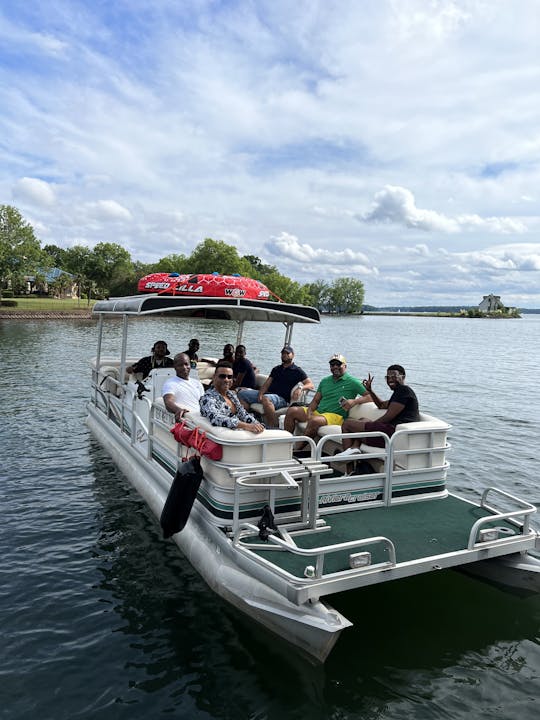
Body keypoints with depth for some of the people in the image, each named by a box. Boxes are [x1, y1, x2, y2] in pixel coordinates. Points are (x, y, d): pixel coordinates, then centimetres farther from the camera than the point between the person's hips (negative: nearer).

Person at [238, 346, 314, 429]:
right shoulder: (276, 369, 27)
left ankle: (273, 427, -36)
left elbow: (311, 385, 0)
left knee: (266, 398, -41)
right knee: (241, 394, -8)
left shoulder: (297, 371, 9)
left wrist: (300, 388, -22)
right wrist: (260, 393, -5)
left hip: (282, 398, -7)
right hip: (268, 394, 7)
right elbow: (267, 383, 16)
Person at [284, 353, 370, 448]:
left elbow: (370, 396, -6)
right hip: (317, 412, 7)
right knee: (291, 411, -7)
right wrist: (309, 411, -4)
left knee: (315, 420, -36)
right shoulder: (324, 381, 19)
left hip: (336, 416, -7)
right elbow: (315, 401, 17)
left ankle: (299, 451, -24)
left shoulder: (352, 382, 0)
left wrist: (354, 402, -22)